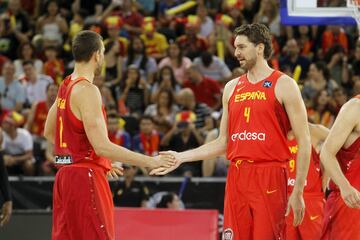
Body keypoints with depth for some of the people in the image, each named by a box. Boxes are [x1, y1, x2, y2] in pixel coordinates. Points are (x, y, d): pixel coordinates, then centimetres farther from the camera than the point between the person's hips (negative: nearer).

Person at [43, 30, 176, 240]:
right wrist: (149, 162, -20)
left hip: (66, 174, 10)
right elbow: (102, 146, -23)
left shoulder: (66, 86, 12)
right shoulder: (87, 90, -17)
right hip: (85, 176, -10)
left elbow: (49, 132, 23)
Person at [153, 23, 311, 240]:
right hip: (236, 177, 5)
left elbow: (304, 141, -4)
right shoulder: (232, 88, 16)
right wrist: (181, 157, 12)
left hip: (269, 178, -5)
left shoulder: (283, 85, -1)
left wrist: (298, 192, -9)